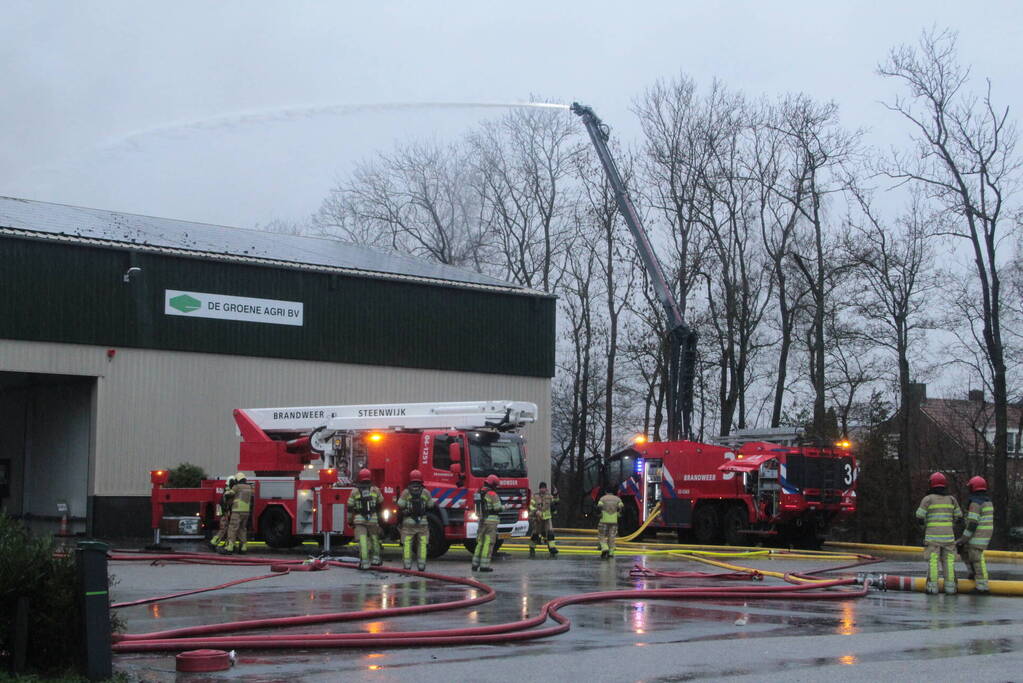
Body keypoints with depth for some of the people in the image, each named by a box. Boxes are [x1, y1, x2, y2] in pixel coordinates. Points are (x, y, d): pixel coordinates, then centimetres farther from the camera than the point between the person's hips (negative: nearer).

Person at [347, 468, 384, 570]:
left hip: (359, 519, -1)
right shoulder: (375, 490, 4)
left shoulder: (355, 491, 2)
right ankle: (375, 559, 23)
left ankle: (364, 562, -11)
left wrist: (350, 520, 12)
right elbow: (381, 504, 10)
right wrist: (381, 519, 21)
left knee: (362, 541, -6)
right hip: (373, 519, 1)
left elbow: (350, 507, 4)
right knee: (374, 539, 17)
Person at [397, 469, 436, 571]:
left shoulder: (405, 492, -3)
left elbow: (400, 506, -5)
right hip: (422, 522, 1)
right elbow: (431, 506, 8)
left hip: (408, 522, -1)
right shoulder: (425, 492, 0)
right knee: (422, 544, 6)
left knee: (407, 544, 5)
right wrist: (436, 504, 29)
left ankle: (407, 565, 2)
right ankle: (421, 565, 2)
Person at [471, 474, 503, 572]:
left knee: (480, 542, 14)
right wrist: (503, 507, 6)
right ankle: (484, 565, -8)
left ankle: (475, 564, 14)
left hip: (482, 520, 8)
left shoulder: (480, 493, 12)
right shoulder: (492, 494, -12)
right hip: (491, 520, -8)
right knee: (488, 543, -5)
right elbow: (497, 508, -14)